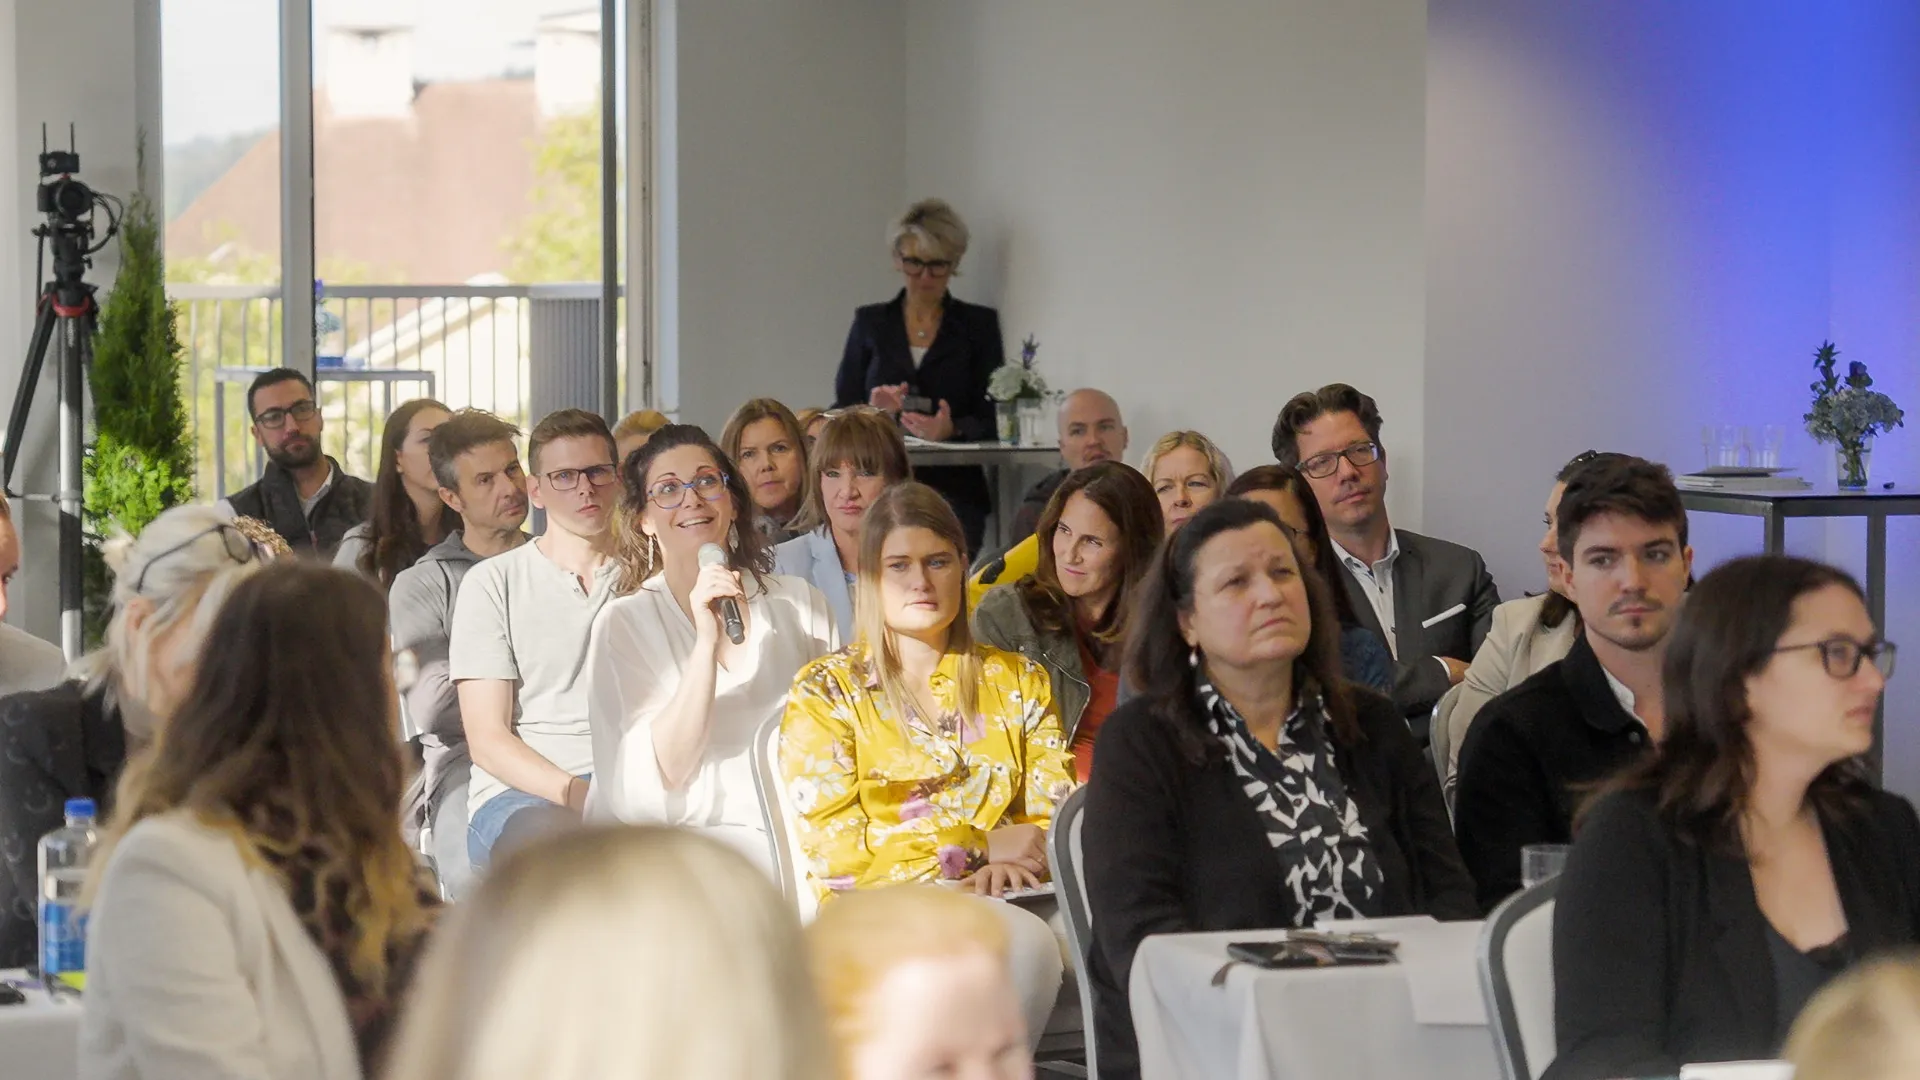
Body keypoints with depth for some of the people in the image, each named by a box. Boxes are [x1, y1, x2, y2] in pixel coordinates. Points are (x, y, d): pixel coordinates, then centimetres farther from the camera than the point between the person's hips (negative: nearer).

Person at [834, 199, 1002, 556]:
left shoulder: (979, 324, 10)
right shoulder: (870, 322, 15)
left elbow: (992, 417, 4)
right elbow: (841, 411, 13)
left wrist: (951, 429, -18)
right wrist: (872, 412, -10)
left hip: (953, 489, -1)